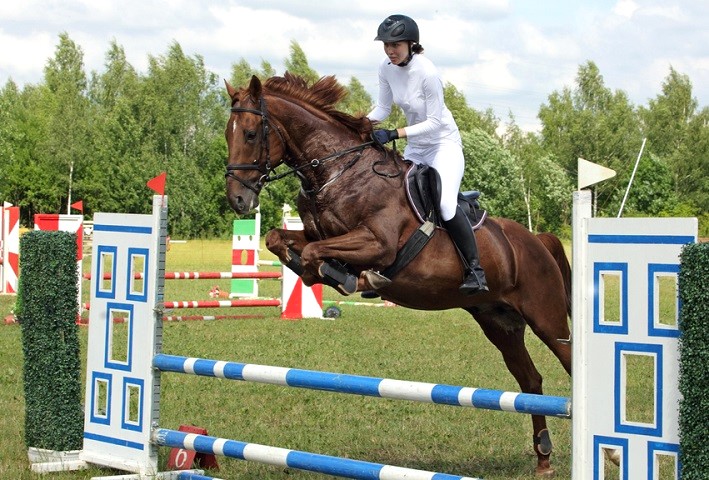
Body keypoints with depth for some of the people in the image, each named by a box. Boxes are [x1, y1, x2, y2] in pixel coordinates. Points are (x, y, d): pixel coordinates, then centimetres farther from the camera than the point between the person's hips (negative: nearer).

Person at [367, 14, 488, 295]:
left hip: (444, 143, -7)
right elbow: (382, 109, 5)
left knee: (445, 203, -26)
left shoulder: (427, 73, -25)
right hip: (415, 148, 8)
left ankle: (475, 270, -21)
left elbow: (434, 122, -23)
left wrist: (394, 134, -29)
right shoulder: (387, 69, -5)